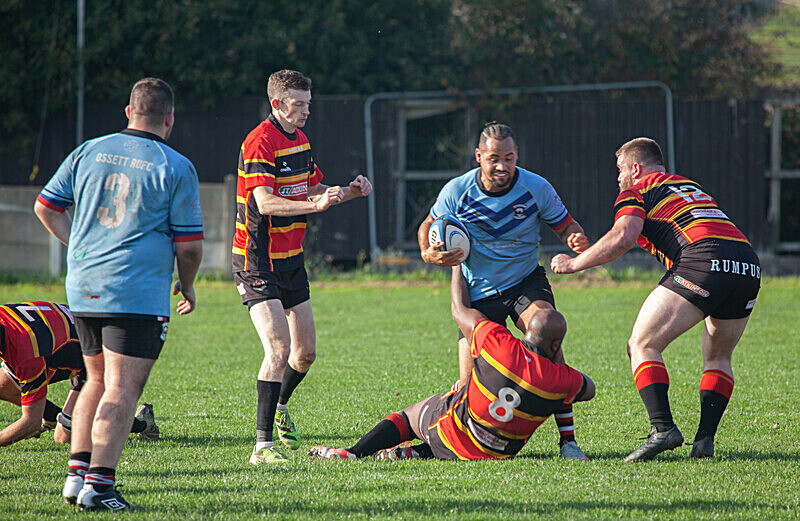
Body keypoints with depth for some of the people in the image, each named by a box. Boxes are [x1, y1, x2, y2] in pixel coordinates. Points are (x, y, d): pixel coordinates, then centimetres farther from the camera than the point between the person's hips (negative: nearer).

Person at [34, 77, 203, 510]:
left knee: (98, 381, 19)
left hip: (82, 288, 6)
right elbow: (189, 244, -5)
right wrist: (187, 287, 12)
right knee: (121, 390, -5)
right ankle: (98, 484, -12)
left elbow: (46, 207, 12)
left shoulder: (89, 152, 7)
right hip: (137, 294, -5)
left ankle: (77, 474, 13)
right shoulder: (177, 168, -6)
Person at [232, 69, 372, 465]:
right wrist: (316, 205, -39)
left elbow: (310, 189, 22)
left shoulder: (300, 139, 11)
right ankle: (263, 444, -17)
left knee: (305, 352, 13)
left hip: (290, 259, 9)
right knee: (279, 349, -19)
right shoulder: (259, 142, -18)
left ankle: (278, 407, 41)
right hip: (257, 261, -9)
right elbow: (265, 202, -28)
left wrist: (348, 192, 4)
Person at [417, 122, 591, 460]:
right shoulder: (456, 191, -10)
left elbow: (564, 225, -2)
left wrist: (576, 240, -26)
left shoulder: (537, 188, -12)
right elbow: (428, 226, 6)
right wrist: (429, 253, -16)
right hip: (478, 292, 1)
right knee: (469, 384, -9)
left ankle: (567, 438, -23)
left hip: (526, 282, 0)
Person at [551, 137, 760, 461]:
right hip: (749, 264, 7)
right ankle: (705, 440, 9)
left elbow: (623, 237, -4)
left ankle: (662, 428, -16)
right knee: (718, 358, 23)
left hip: (703, 263, -7)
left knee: (642, 346, 0)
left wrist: (573, 264, 5)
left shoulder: (636, 192, 13)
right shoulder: (690, 186, 36)